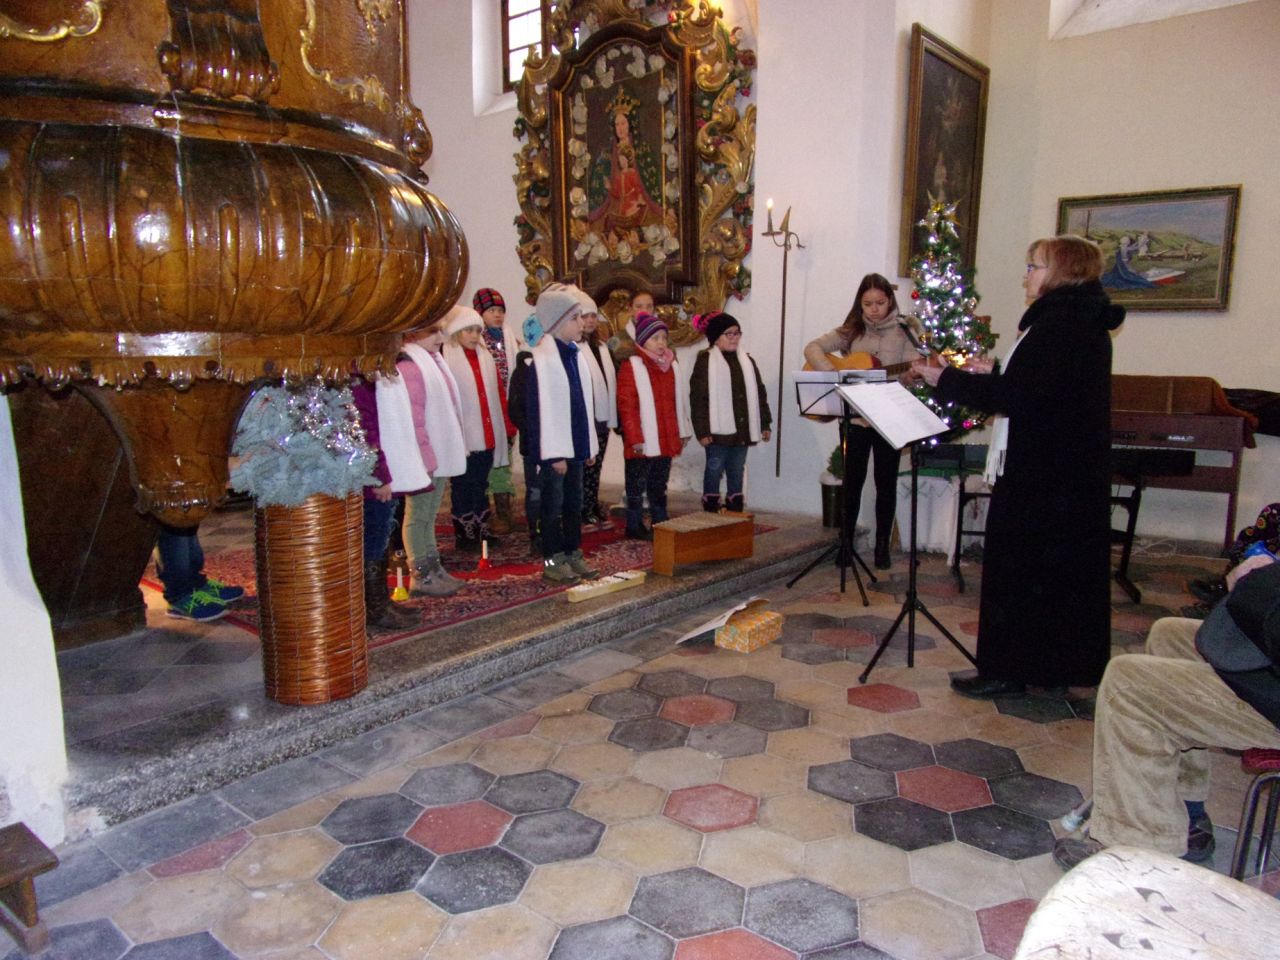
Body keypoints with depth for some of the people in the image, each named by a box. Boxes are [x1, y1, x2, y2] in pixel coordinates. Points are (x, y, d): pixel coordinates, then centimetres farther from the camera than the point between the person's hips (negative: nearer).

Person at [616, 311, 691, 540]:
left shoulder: (672, 365, 11)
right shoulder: (631, 367, -10)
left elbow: (680, 401, 16)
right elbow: (626, 406, -13)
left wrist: (683, 431, 15)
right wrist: (635, 438, -16)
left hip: (666, 439, 6)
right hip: (643, 442, -6)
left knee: (659, 484, 16)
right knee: (637, 484, 5)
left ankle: (660, 523, 25)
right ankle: (634, 526, 14)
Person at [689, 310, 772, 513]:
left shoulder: (746, 360, 12)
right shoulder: (705, 362, -7)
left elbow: (759, 393, 15)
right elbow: (697, 398, -10)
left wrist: (764, 424, 11)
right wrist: (702, 431, -14)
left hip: (742, 429, 5)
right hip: (718, 430, -5)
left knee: (737, 472, 12)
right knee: (714, 470, 2)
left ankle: (736, 510, 20)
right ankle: (710, 511, 12)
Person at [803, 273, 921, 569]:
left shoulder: (902, 331, 3)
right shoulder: (851, 331, 5)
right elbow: (812, 348, -4)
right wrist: (832, 372, -19)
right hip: (855, 417, 1)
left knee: (886, 484, 6)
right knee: (852, 481, 7)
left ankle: (882, 546, 17)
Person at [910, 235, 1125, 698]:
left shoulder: (1060, 325, -19)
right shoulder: (1084, 323, 14)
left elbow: (1016, 398, -24)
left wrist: (946, 379, -18)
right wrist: (993, 375, 18)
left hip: (1041, 475, -11)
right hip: (1075, 470, 11)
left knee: (1016, 564, -2)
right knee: (1066, 567, 16)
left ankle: (1007, 669, 7)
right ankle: (1057, 665, 28)